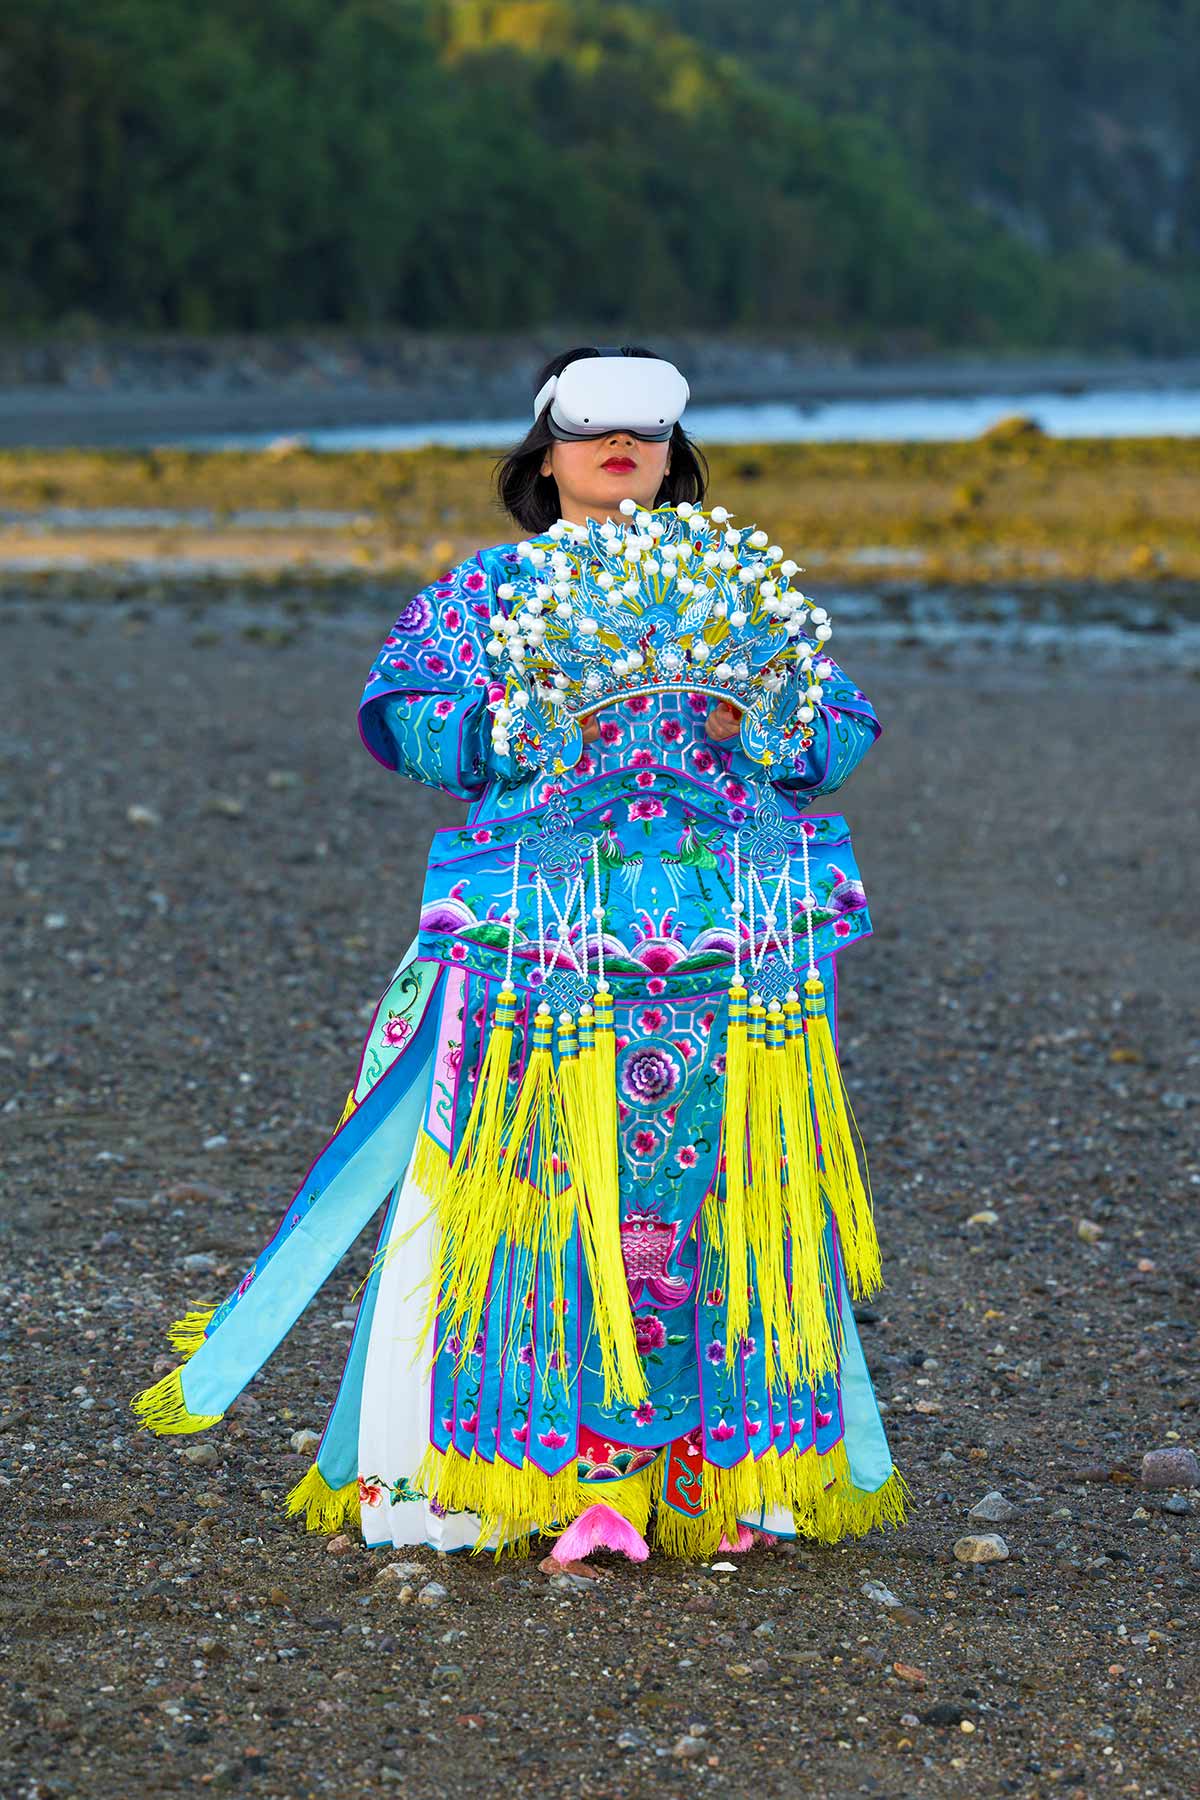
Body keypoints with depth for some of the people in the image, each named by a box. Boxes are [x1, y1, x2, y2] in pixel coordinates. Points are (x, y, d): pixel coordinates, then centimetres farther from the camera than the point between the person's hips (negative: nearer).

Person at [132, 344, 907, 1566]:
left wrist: (751, 719, -8)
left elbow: (843, 730, 11)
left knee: (723, 1184, -1)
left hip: (731, 940, 2)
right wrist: (529, 719, -13)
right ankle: (570, 1478, -4)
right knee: (552, 1181, -8)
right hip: (546, 936, -2)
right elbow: (398, 717, 0)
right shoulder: (487, 588, 11)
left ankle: (734, 1471, 8)